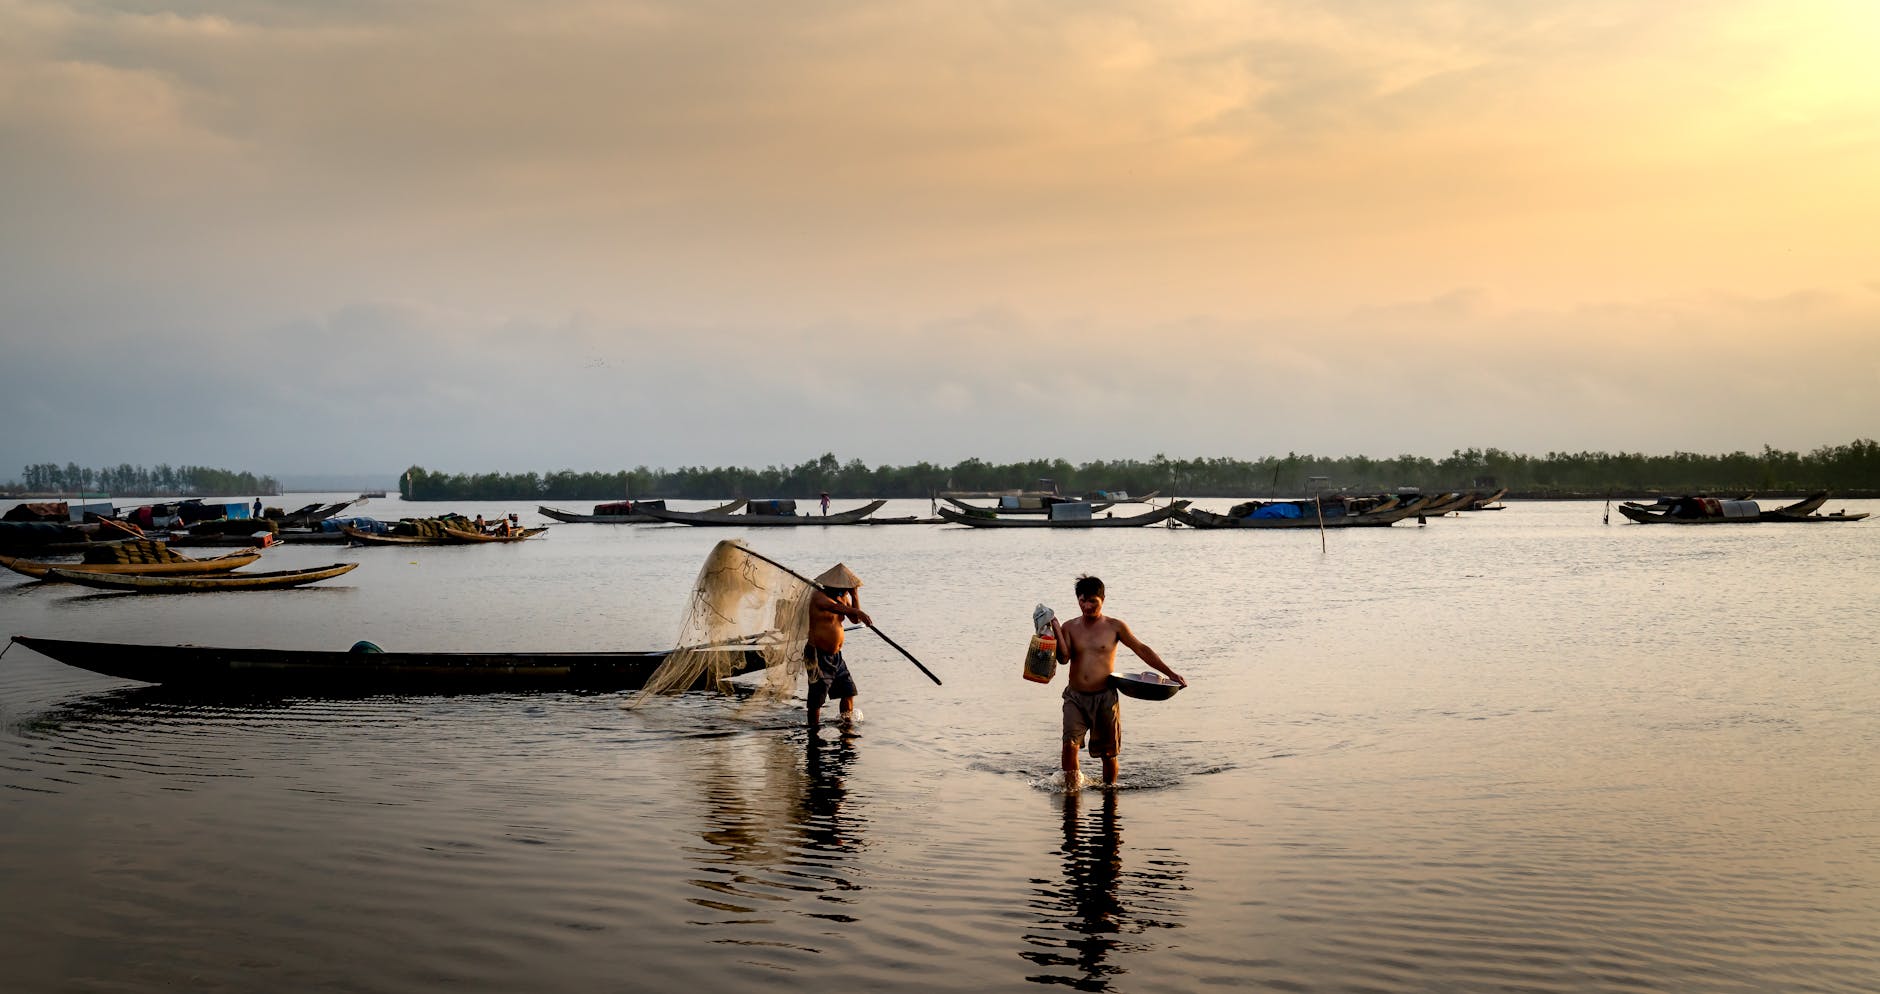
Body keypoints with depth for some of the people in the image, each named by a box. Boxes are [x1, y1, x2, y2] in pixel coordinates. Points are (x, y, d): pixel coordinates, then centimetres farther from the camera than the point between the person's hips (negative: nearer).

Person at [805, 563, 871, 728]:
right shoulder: (819, 596, -17)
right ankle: (814, 731, 7)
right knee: (817, 697, -2)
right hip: (819, 655, -8)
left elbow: (855, 619, 6)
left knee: (848, 690, 12)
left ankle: (848, 724, 26)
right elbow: (835, 607, -38)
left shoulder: (843, 597, 9)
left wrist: (855, 595, -4)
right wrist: (858, 611, -54)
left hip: (836, 655, 8)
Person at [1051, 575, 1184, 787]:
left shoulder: (1114, 627, 2)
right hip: (1075, 697, 1)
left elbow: (1142, 650, 7)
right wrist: (1055, 629, -17)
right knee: (1070, 743, -18)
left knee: (1108, 752, 6)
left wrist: (1169, 673, 4)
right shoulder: (1069, 627, 6)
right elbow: (1063, 657, -7)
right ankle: (1070, 789, -5)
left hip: (1105, 698, 0)